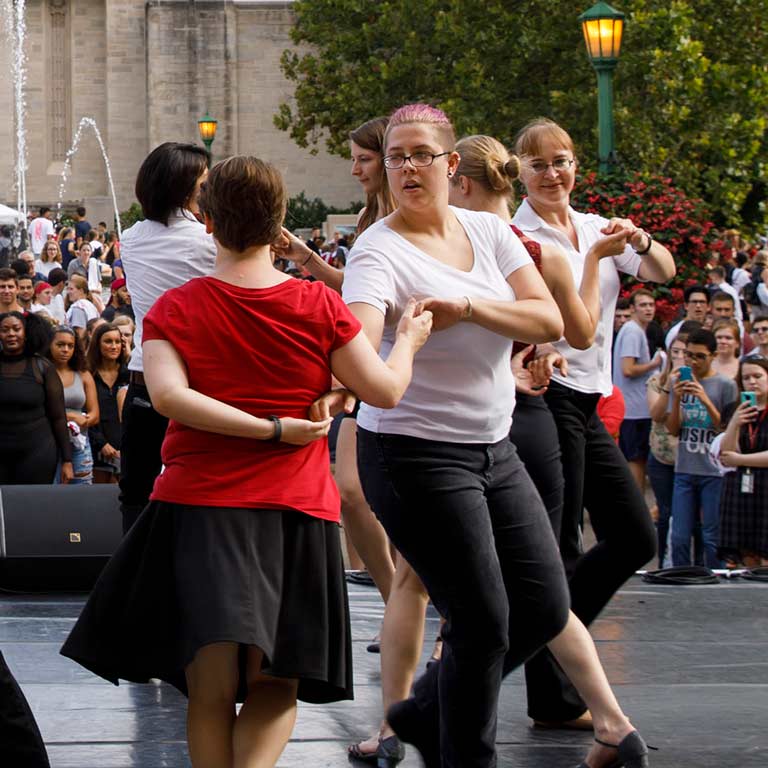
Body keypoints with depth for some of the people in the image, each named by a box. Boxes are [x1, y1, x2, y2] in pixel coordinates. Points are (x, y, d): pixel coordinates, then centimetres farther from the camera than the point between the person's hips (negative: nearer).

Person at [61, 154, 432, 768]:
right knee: (276, 684, 8)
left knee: (212, 688, 0)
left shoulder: (174, 310, 1)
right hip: (299, 509, 1)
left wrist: (270, 428, -12)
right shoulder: (319, 305, 0)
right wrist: (409, 340, 20)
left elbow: (167, 395, -15)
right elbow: (385, 390, 0)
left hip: (199, 505, 0)